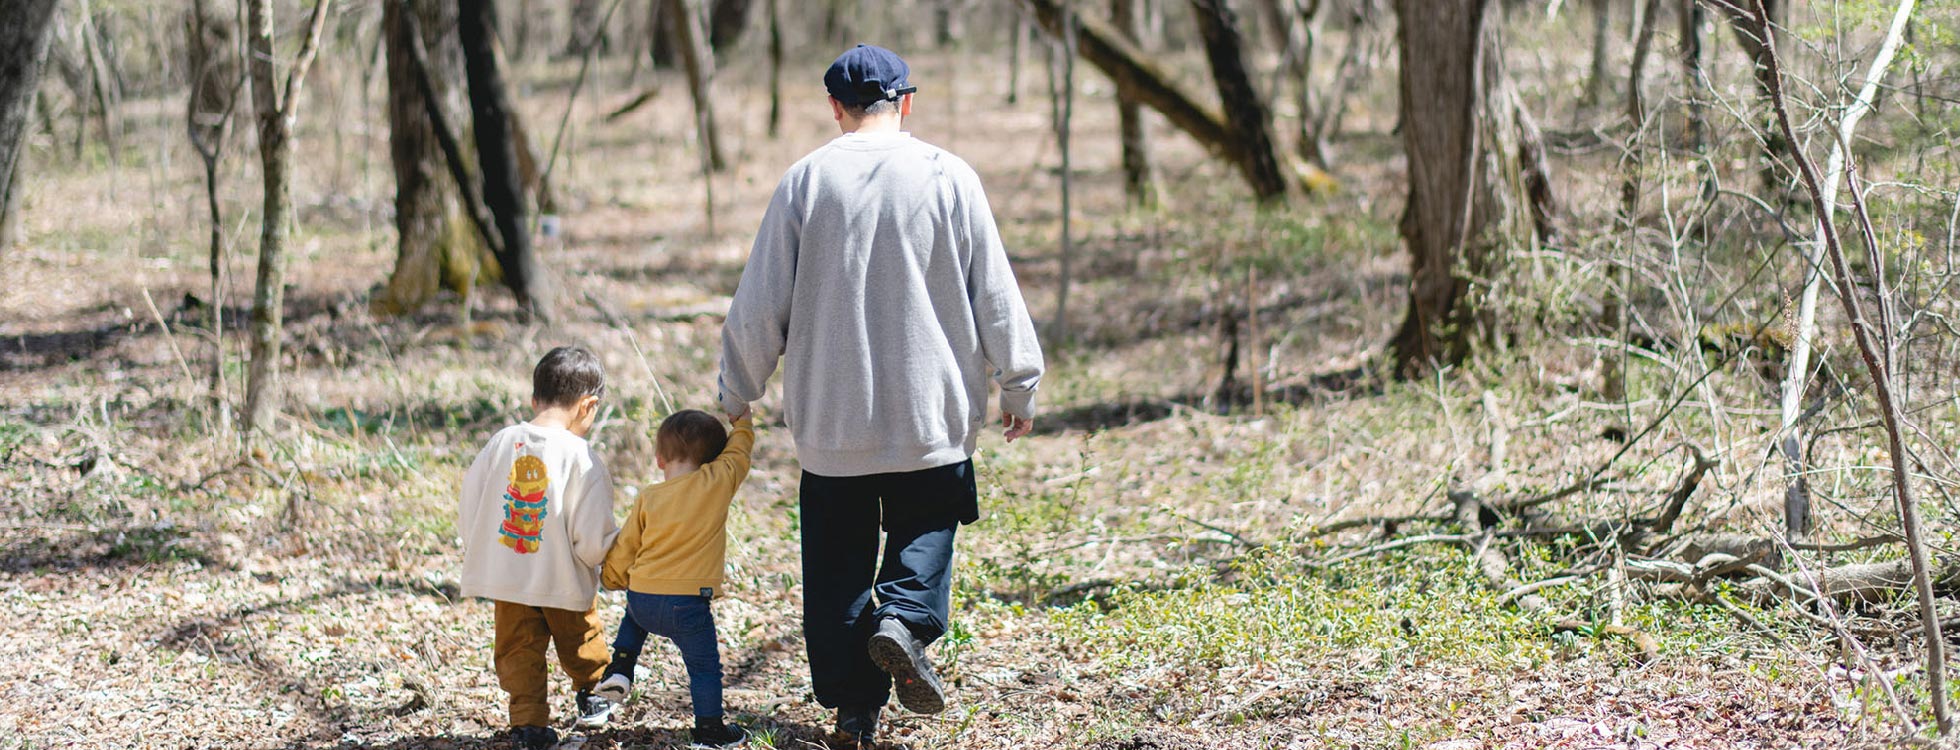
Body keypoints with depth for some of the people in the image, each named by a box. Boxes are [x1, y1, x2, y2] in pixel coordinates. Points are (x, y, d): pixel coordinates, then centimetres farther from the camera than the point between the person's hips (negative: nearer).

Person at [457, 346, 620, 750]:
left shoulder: (502, 443, -6)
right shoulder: (581, 457, -19)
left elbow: (468, 511, 3)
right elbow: (591, 539, -19)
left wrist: (481, 556, 18)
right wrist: (617, 544, 3)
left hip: (507, 578, 2)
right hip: (565, 580, -2)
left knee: (518, 649, 15)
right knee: (580, 640, 23)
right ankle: (593, 695, 43)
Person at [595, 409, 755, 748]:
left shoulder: (649, 498, 5)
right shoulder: (718, 482, -3)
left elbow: (623, 550, 11)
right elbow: (740, 447, 15)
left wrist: (613, 579, 30)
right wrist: (742, 420, 35)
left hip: (641, 597, 3)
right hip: (686, 603, -3)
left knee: (634, 617, 37)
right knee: (704, 666, 11)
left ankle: (619, 669, 23)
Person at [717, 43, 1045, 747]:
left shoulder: (805, 181, -1)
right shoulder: (949, 178, -2)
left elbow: (760, 305, 1)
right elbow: (995, 293, 2)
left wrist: (736, 397, 13)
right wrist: (1018, 384, 14)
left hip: (828, 417, 0)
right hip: (930, 409, 0)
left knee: (837, 558, 9)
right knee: (925, 525, 16)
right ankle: (903, 619, -12)